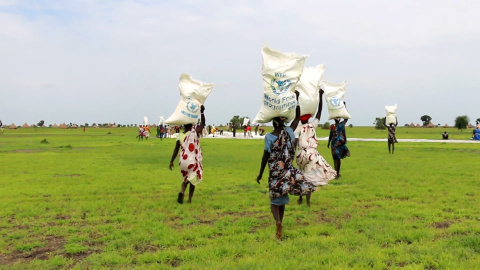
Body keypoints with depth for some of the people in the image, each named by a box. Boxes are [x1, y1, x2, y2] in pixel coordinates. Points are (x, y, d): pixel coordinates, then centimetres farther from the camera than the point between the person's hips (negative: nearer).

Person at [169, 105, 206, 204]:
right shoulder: (195, 132, -7)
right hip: (193, 161, -3)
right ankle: (190, 199, 8)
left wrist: (171, 161, 10)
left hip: (183, 160, 3)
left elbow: (176, 150, 3)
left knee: (186, 179, 21)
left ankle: (182, 192, -6)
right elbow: (203, 123, 2)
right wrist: (202, 112, -1)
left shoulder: (179, 136, 0)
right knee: (193, 180, 12)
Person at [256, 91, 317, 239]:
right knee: (282, 199, 17)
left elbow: (265, 157, -9)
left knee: (275, 200, 4)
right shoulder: (289, 132, -3)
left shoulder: (269, 137, -11)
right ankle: (279, 225, 24)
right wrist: (296, 98, 14)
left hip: (275, 172, -3)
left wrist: (260, 174, 1)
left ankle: (278, 222, -22)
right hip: (288, 171, 3)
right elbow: (297, 117, 12)